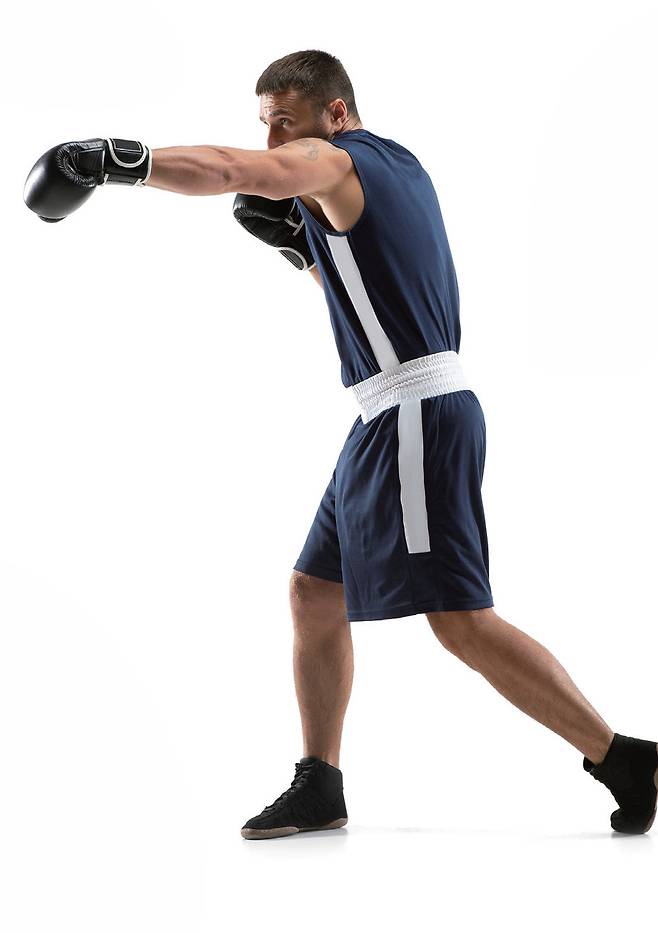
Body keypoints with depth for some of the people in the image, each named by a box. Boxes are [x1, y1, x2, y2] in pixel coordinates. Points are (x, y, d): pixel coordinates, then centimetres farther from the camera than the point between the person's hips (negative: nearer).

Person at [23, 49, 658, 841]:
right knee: (313, 595, 13)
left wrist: (111, 159, -21)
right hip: (394, 421, 10)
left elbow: (224, 169, -26)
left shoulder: (333, 162, -9)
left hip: (418, 416, -10)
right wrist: (300, 247, 13)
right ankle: (319, 787, 19)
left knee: (462, 621, -10)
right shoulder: (395, 166, 19)